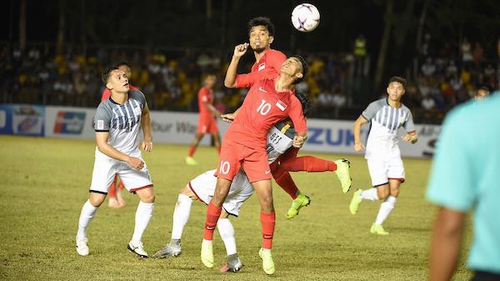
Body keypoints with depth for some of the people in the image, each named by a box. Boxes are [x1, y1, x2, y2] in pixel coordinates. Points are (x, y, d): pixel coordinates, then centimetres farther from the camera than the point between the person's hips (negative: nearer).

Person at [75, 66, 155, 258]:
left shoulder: (138, 97, -9)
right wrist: (129, 160, -29)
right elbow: (102, 145, -26)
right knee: (96, 200, -11)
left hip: (133, 155, 5)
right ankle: (80, 238, 15)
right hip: (107, 157, -5)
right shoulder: (104, 110, -26)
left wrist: (148, 137, 11)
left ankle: (136, 242, 7)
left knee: (148, 197, -7)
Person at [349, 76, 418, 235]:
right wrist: (357, 142, -20)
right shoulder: (377, 106, -7)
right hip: (375, 153, -5)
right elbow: (358, 123, -3)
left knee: (394, 191, -8)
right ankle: (360, 196, 18)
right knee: (383, 193, -14)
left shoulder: (405, 112, 6)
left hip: (393, 153, 5)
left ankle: (377, 225, 5)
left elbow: (413, 135, 14)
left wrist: (412, 137, -12)